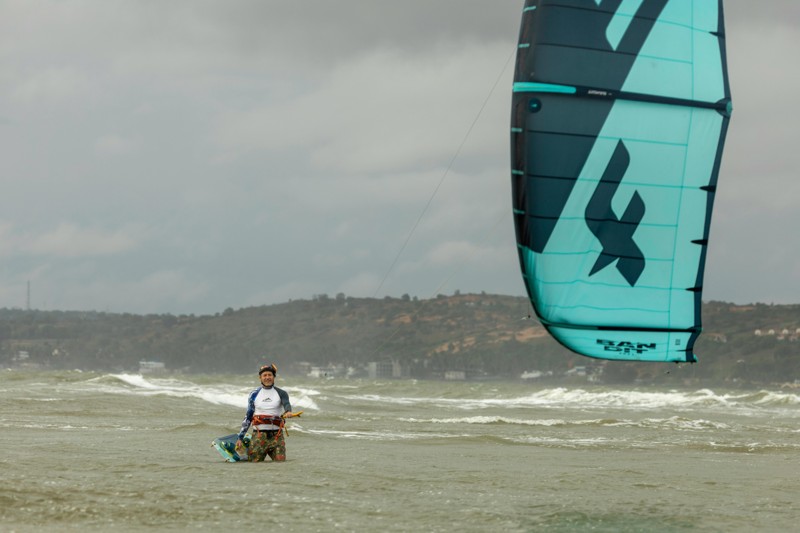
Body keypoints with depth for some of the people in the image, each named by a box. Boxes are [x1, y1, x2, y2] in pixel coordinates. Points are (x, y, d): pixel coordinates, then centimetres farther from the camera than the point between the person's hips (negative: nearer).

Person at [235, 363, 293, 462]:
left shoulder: (281, 393, 8)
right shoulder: (254, 395, 12)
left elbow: (286, 404, -13)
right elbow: (248, 417, 13)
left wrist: (288, 412, -39)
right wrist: (240, 438, 8)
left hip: (276, 435, 0)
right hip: (259, 435, 0)